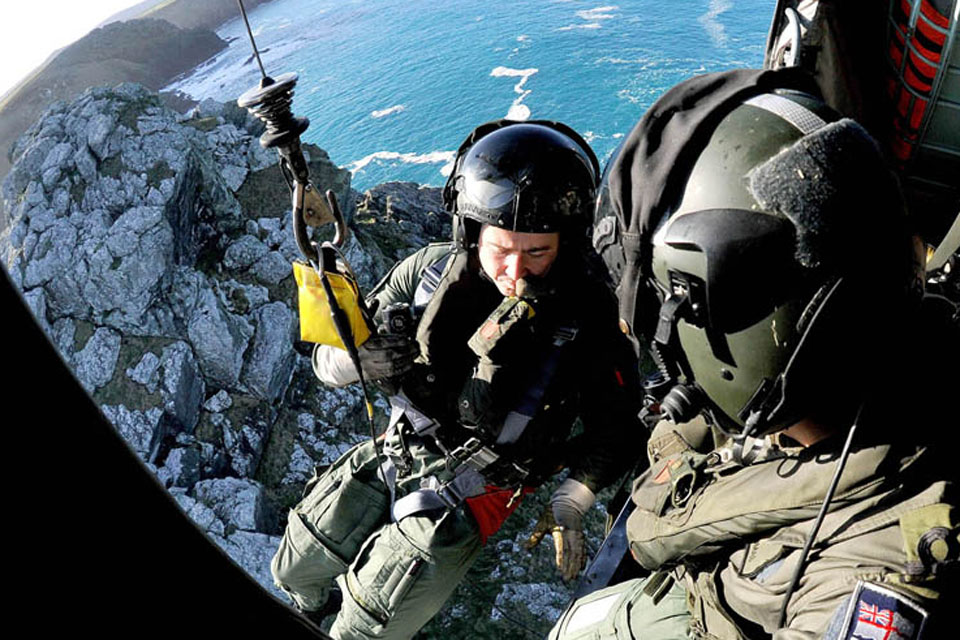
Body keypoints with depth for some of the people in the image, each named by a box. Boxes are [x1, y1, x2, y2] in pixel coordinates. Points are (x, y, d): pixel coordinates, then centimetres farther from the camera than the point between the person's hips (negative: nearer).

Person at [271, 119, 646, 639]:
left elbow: (615, 427, -6)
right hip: (390, 454, 4)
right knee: (294, 571, 21)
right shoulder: (430, 268, -17)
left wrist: (571, 502, -14)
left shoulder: (590, 320, -24)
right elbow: (328, 362, -11)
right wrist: (357, 358, -33)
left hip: (470, 494, -3)